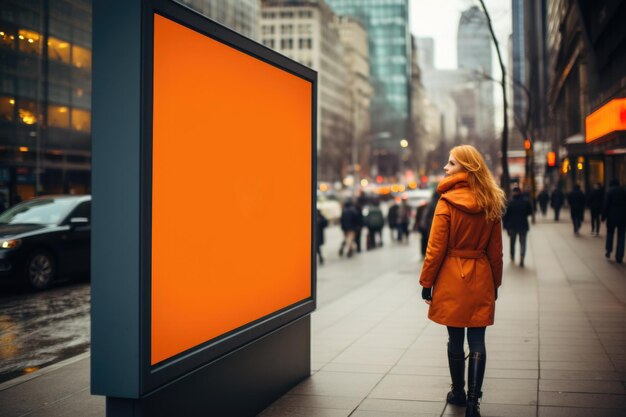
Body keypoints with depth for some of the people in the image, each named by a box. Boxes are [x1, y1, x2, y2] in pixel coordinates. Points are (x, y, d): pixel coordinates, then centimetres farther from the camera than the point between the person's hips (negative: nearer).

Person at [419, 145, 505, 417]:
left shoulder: (447, 202, -10)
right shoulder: (491, 204, 3)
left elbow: (436, 248, -10)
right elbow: (496, 251, 8)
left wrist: (427, 282, -3)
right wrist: (495, 284, 16)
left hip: (452, 277, -3)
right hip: (481, 279, 3)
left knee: (455, 338, 9)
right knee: (477, 340, 4)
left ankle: (459, 393, 23)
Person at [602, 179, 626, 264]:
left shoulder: (610, 191, -3)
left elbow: (606, 205, -8)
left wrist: (603, 216, -3)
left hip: (612, 216, -2)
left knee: (610, 233, 17)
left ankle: (609, 251, 11)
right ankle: (619, 257, 1)